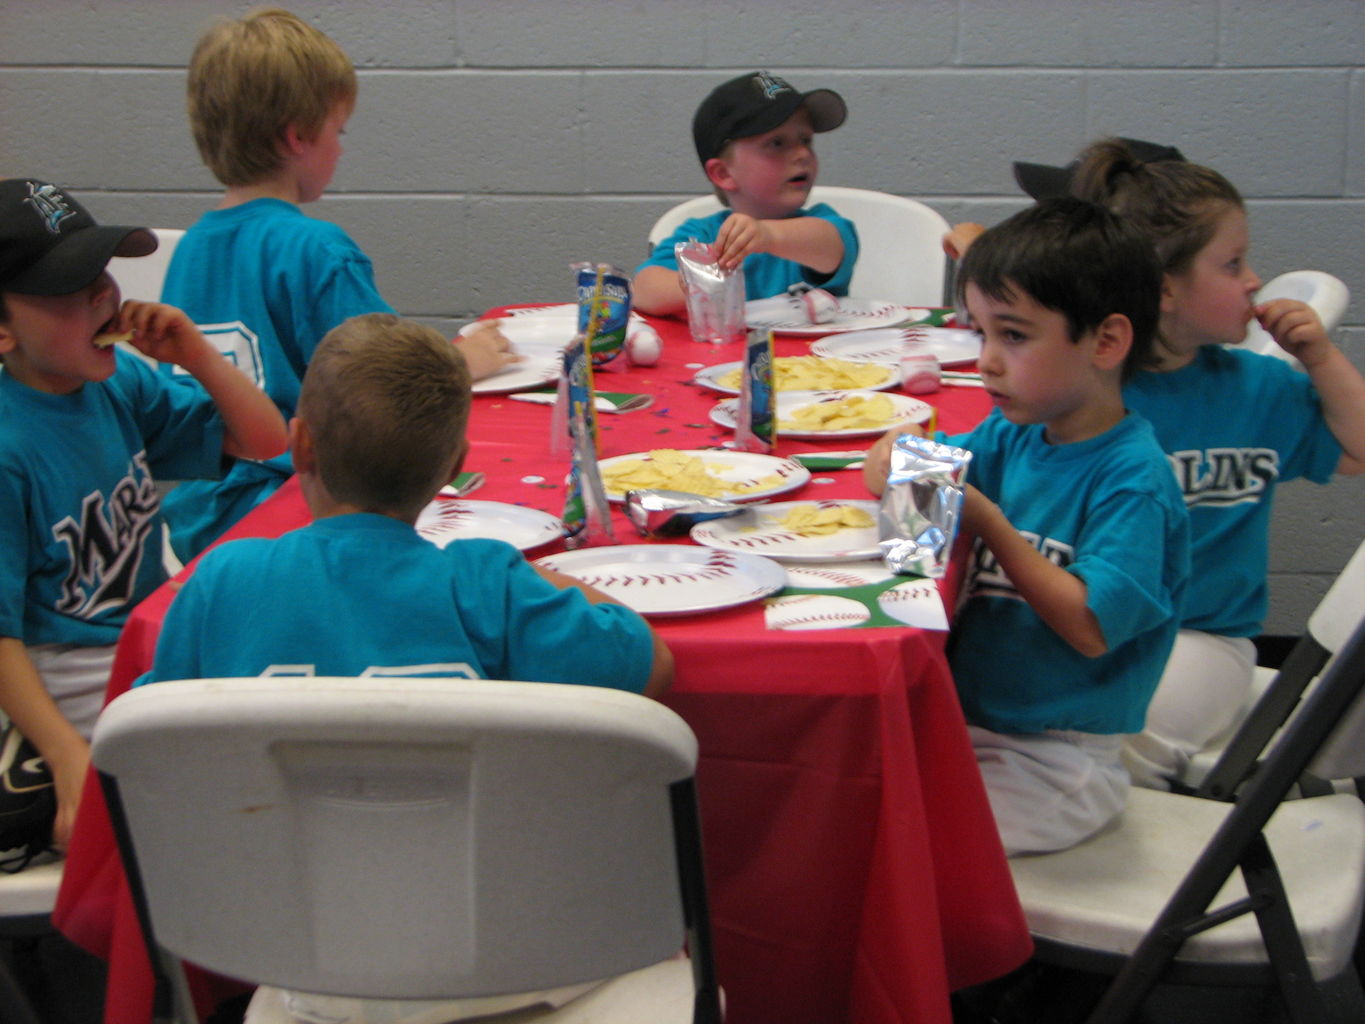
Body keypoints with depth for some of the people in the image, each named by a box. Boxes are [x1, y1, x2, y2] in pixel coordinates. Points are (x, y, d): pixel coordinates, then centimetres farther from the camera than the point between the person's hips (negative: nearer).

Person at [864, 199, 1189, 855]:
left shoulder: (1134, 479, -16)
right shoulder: (1012, 436, 6)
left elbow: (1091, 626, -23)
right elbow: (894, 457, 18)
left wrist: (989, 523, -22)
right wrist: (900, 458, -8)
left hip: (1054, 762, -8)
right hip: (964, 721, 8)